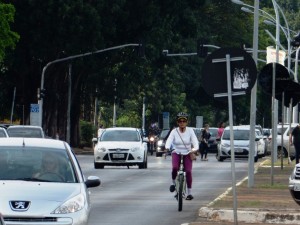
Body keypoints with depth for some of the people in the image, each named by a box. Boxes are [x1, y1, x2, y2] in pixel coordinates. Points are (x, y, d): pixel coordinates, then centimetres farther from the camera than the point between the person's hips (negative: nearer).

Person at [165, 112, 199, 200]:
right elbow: (169, 140, -18)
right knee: (175, 168, -27)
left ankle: (189, 192, -3)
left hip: (187, 153, 0)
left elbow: (195, 142, -14)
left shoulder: (190, 131, -6)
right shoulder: (174, 131, -6)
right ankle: (173, 182, 4)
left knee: (188, 171, -14)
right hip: (176, 153, 0)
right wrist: (167, 148, -39)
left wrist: (195, 149, -36)